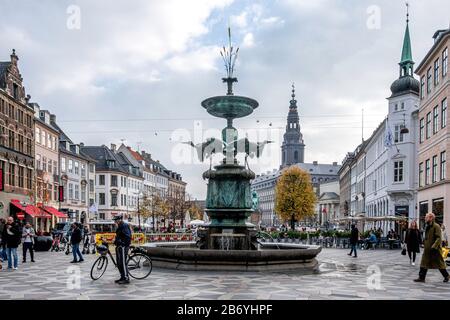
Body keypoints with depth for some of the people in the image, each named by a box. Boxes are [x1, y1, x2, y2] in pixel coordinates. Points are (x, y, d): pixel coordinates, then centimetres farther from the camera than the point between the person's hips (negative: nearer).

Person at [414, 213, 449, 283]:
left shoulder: (436, 226, -14)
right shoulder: (428, 227, 12)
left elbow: (439, 238, -20)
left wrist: (434, 247, -26)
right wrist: (424, 244, 18)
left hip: (435, 249, -8)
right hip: (427, 249, 8)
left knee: (439, 263, 6)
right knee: (424, 263, 5)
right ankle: (421, 277, 7)